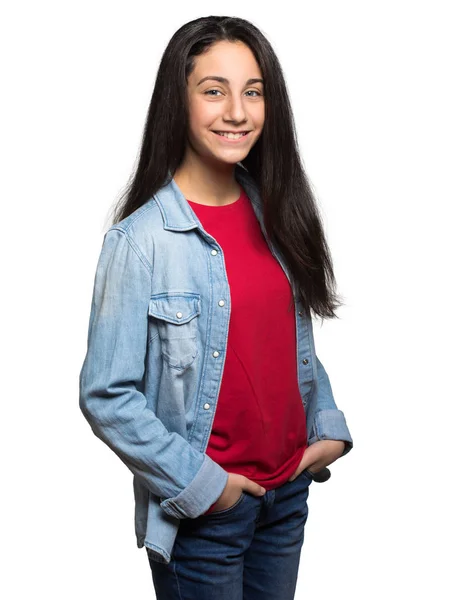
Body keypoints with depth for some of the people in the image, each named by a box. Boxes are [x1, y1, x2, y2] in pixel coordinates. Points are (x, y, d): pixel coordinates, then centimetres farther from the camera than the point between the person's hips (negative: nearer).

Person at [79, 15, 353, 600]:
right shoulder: (141, 239, -18)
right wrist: (199, 484, -15)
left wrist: (329, 426, 0)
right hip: (202, 511, -5)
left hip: (290, 490, 6)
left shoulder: (273, 214, 1)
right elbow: (106, 397, -16)